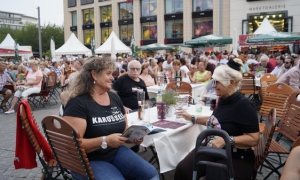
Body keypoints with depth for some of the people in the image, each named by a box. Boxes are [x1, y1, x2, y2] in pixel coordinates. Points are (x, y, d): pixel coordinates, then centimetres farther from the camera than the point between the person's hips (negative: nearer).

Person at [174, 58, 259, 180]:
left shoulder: (243, 105, -16)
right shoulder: (223, 100, 7)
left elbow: (254, 139, -19)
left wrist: (226, 140, -29)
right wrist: (192, 118, 21)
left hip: (236, 157, -6)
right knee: (182, 169, -17)